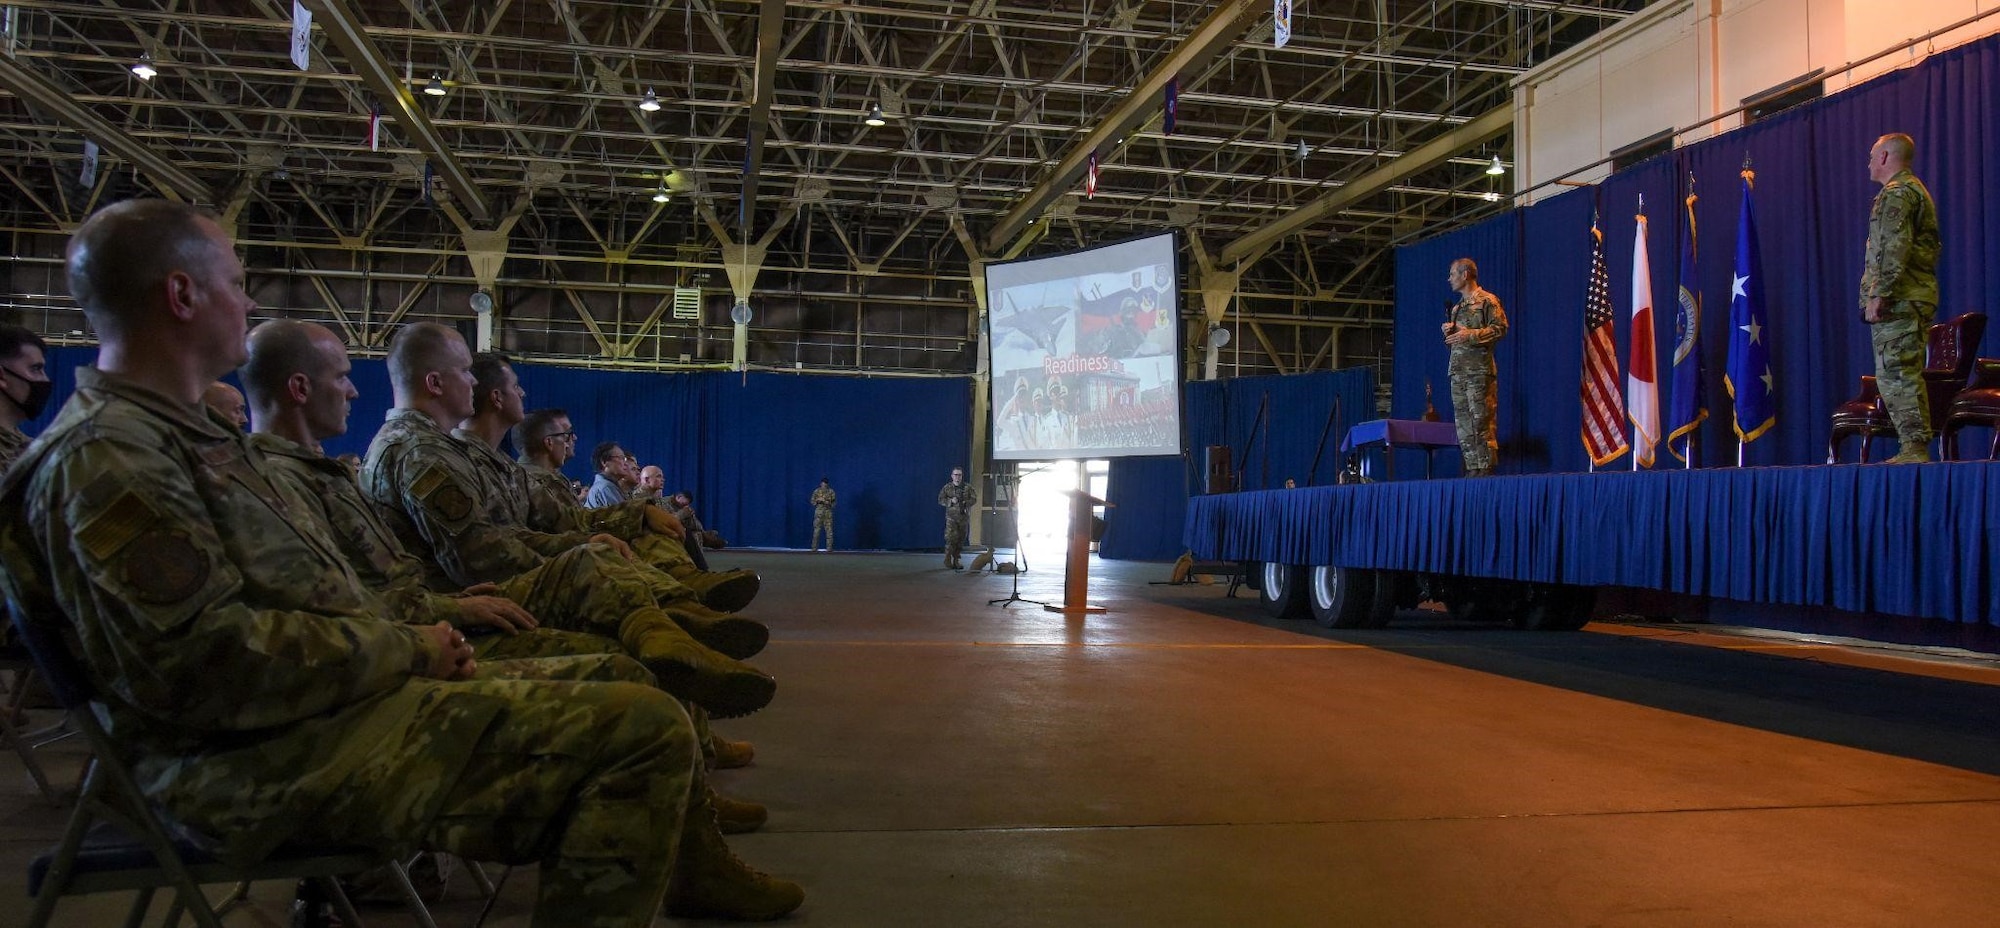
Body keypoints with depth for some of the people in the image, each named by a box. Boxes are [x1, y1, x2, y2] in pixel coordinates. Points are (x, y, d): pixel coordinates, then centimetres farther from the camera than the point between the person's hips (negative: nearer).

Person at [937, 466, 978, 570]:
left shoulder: (968, 487, 5)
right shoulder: (947, 487, 2)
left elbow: (974, 499, 4)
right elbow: (940, 500, 0)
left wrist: (966, 502, -14)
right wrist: (951, 501, -16)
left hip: (963, 517, 3)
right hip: (951, 517, -3)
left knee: (961, 540, 6)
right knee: (951, 538, -15)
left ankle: (956, 561, 16)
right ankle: (948, 559, -4)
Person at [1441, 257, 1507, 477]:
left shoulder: (1487, 301, -1)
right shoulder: (1456, 307, 23)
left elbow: (1500, 328, -11)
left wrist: (1470, 335, -17)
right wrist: (1449, 331, 8)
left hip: (1479, 370, -8)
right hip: (1458, 371, 8)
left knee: (1481, 419, -11)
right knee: (1464, 424, 5)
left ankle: (1486, 469, -10)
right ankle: (1472, 469, 7)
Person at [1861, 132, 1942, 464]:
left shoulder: (1896, 193, -8)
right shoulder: (1918, 191, 24)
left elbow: (1895, 249, -19)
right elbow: (1932, 247, 25)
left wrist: (1877, 294, -20)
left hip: (1898, 299, -10)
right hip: (1917, 296, 10)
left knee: (1896, 374, -12)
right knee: (1905, 375, 10)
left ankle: (1914, 449, -15)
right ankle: (1915, 448, 11)